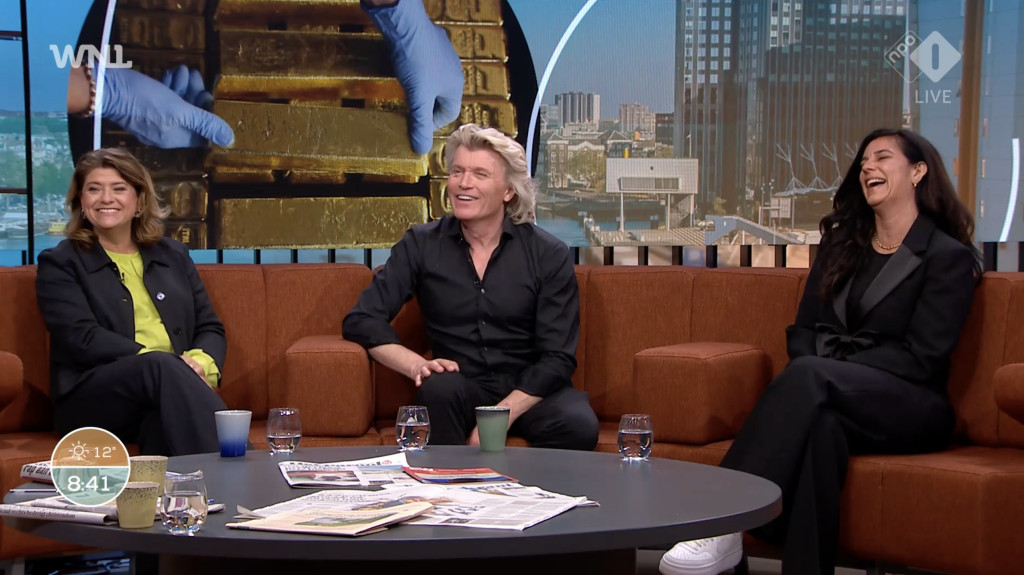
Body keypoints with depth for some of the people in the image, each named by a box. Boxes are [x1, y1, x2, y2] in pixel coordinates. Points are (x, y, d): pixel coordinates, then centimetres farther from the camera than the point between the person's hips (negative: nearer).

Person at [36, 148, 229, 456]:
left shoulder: (174, 256, 23)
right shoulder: (59, 264, 9)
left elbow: (210, 328, 18)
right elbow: (82, 338, -6)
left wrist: (200, 363, -9)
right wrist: (175, 364, -18)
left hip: (170, 385, 3)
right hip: (91, 401, -2)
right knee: (161, 366, -36)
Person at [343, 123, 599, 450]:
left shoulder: (549, 255, -1)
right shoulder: (421, 245, 4)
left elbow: (557, 358, -5)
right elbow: (361, 320, 0)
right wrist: (416, 366, -18)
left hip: (530, 391, -1)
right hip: (460, 391, 1)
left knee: (580, 427, -32)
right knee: (439, 386, -33)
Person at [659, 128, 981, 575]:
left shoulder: (949, 256, 3)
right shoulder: (841, 243, 21)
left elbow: (921, 356, -7)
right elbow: (805, 329, 15)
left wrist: (829, 372, -17)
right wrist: (815, 379, -9)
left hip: (910, 408, -4)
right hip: (837, 400, 4)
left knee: (810, 375, -35)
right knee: (822, 423, -37)